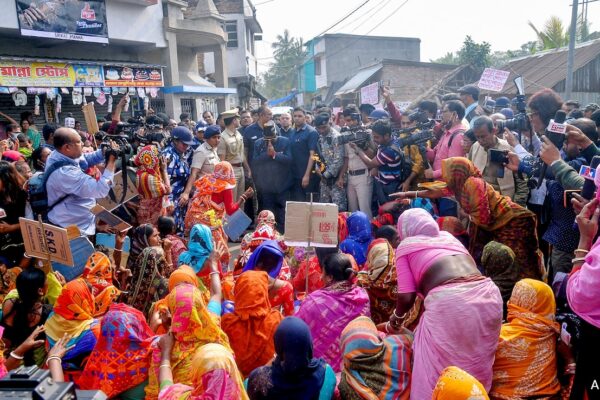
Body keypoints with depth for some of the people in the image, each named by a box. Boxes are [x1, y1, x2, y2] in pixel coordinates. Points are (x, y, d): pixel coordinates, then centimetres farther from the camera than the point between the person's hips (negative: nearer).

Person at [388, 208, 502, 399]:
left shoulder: (405, 246, 13)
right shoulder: (448, 236, 29)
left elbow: (407, 297, 5)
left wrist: (393, 322, 23)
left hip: (448, 302, -6)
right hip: (487, 294, 6)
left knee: (436, 376, 13)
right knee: (476, 369, 23)